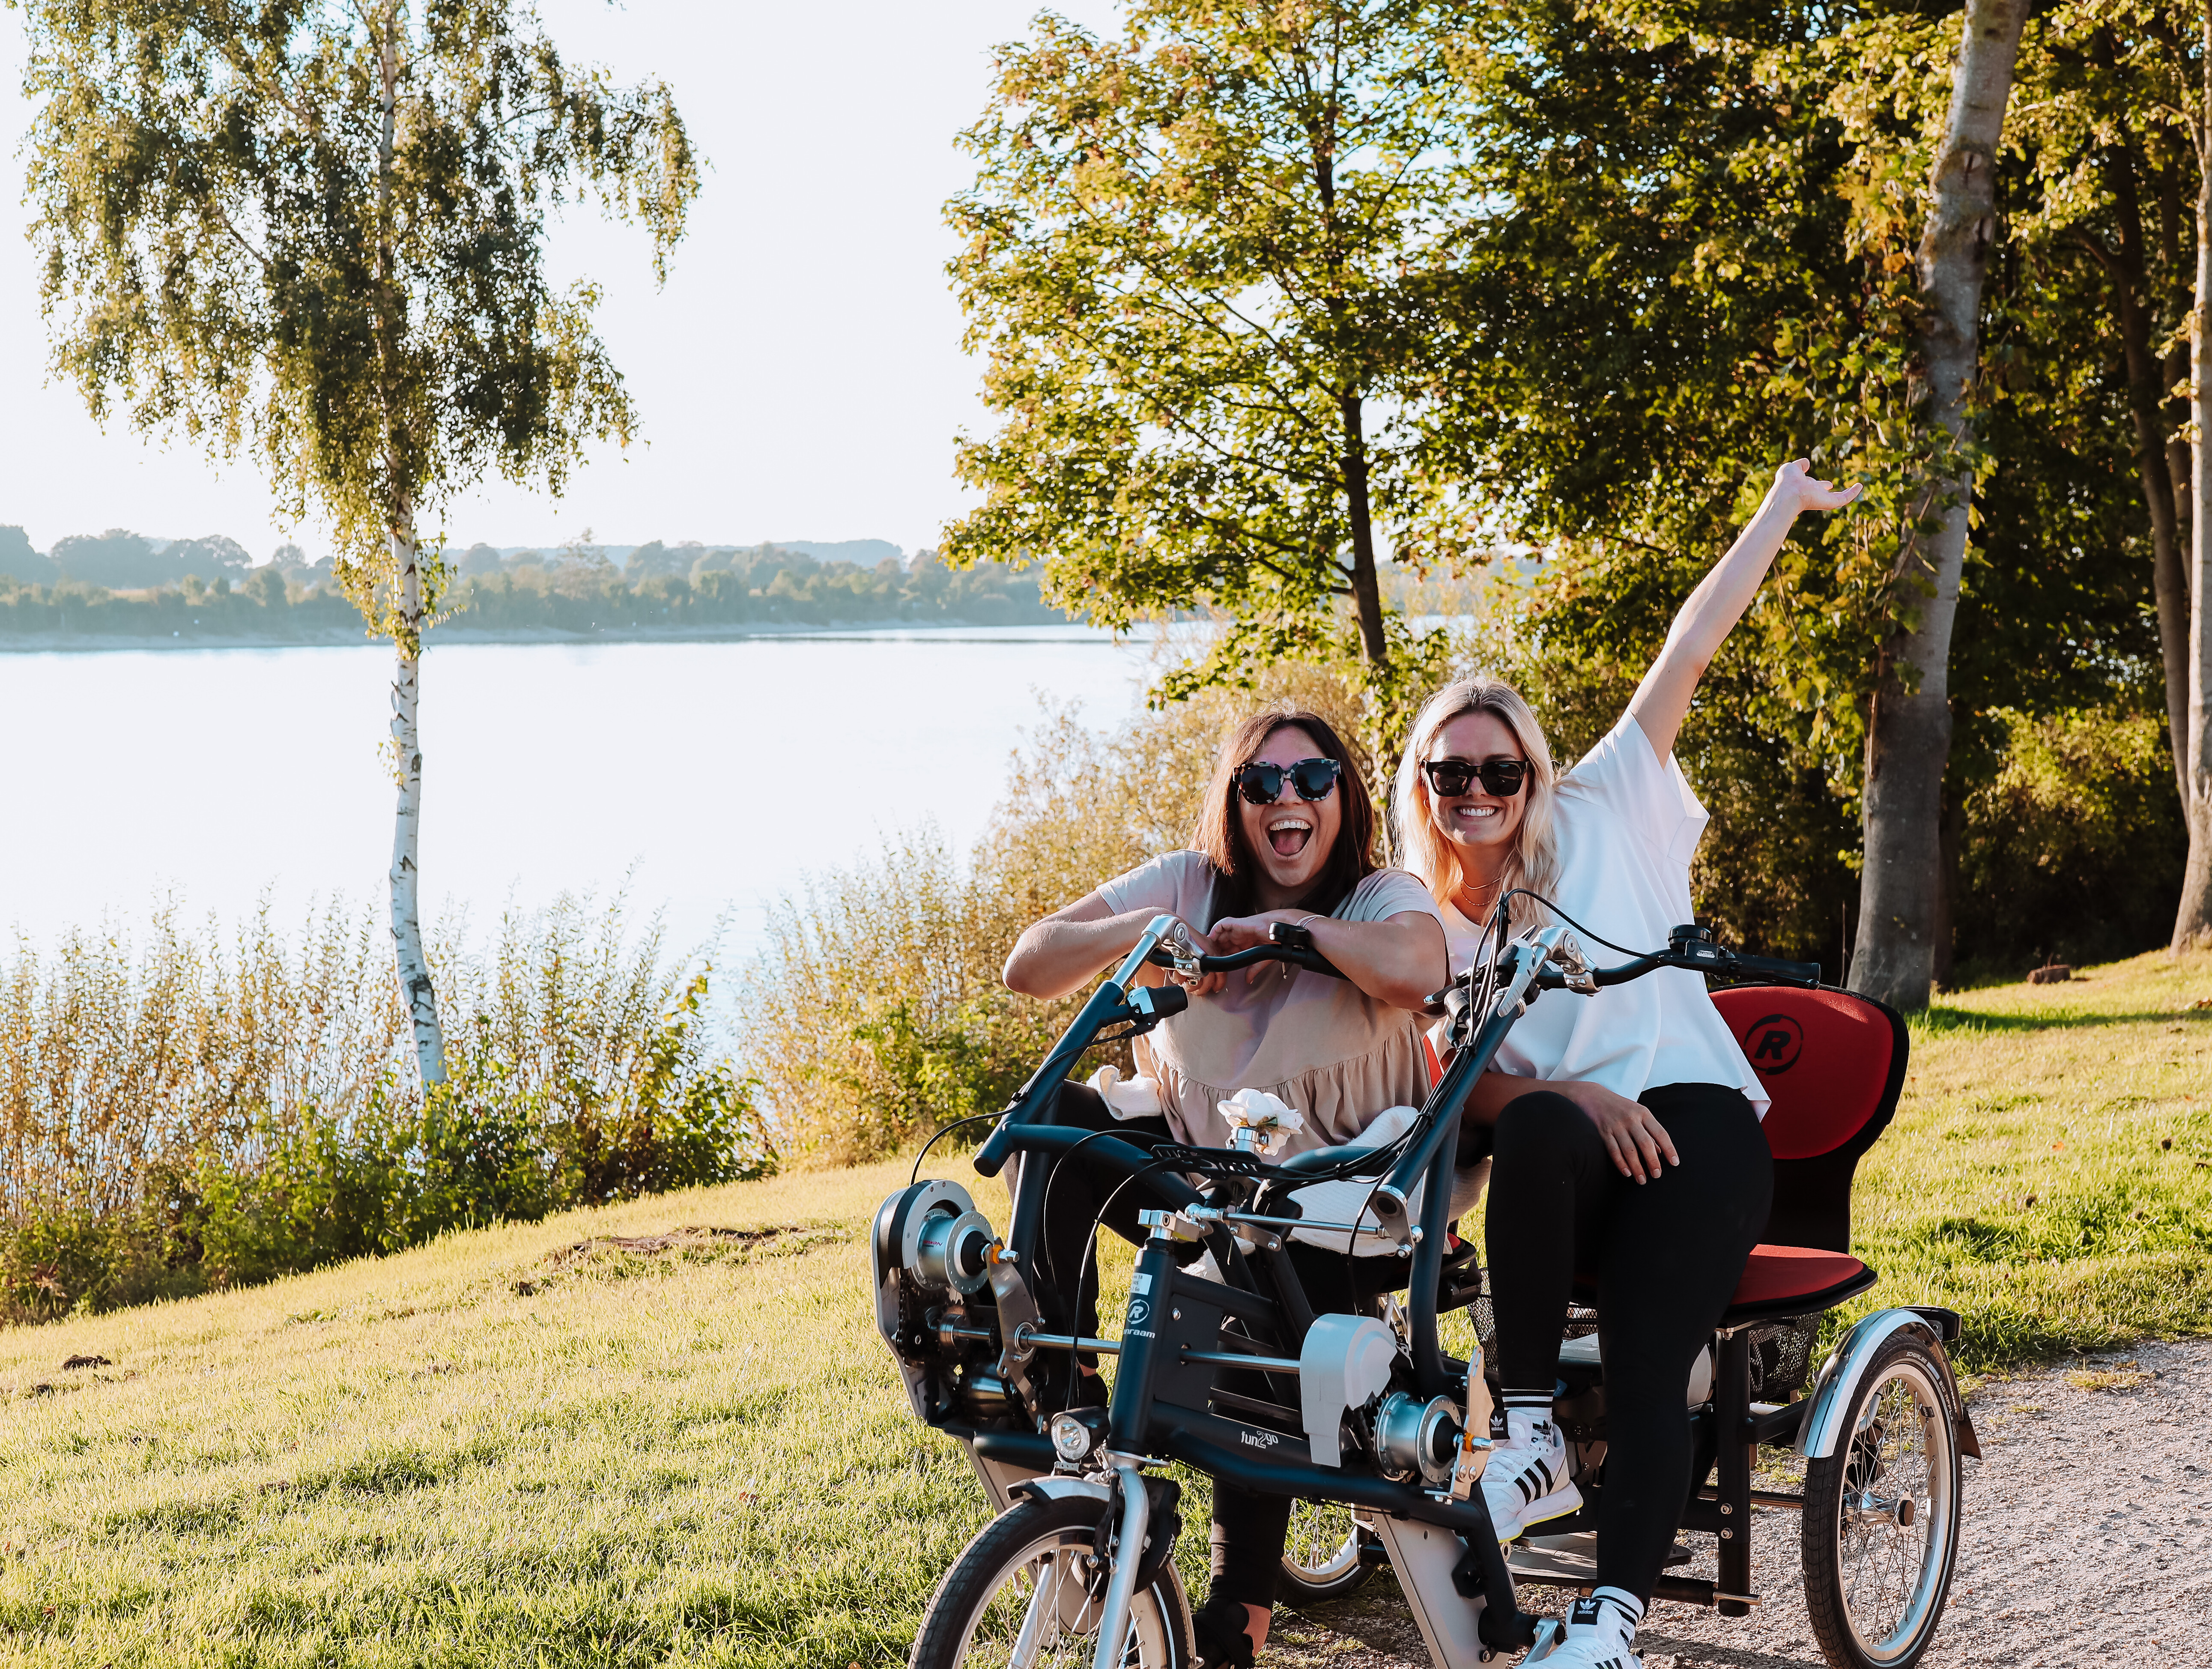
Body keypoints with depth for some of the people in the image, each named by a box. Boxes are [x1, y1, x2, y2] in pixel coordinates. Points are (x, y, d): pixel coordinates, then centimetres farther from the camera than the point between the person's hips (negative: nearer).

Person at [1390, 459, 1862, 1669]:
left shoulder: (1601, 817, 10)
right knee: (1539, 1127, -36)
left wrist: (1784, 503, 8)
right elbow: (1461, 1084, 1)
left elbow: (1688, 654, 7)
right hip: (1565, 1162, 1)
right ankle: (1532, 1434, -27)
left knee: (1645, 1370, -24)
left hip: (1694, 1124, -1)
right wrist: (1566, 1093, -20)